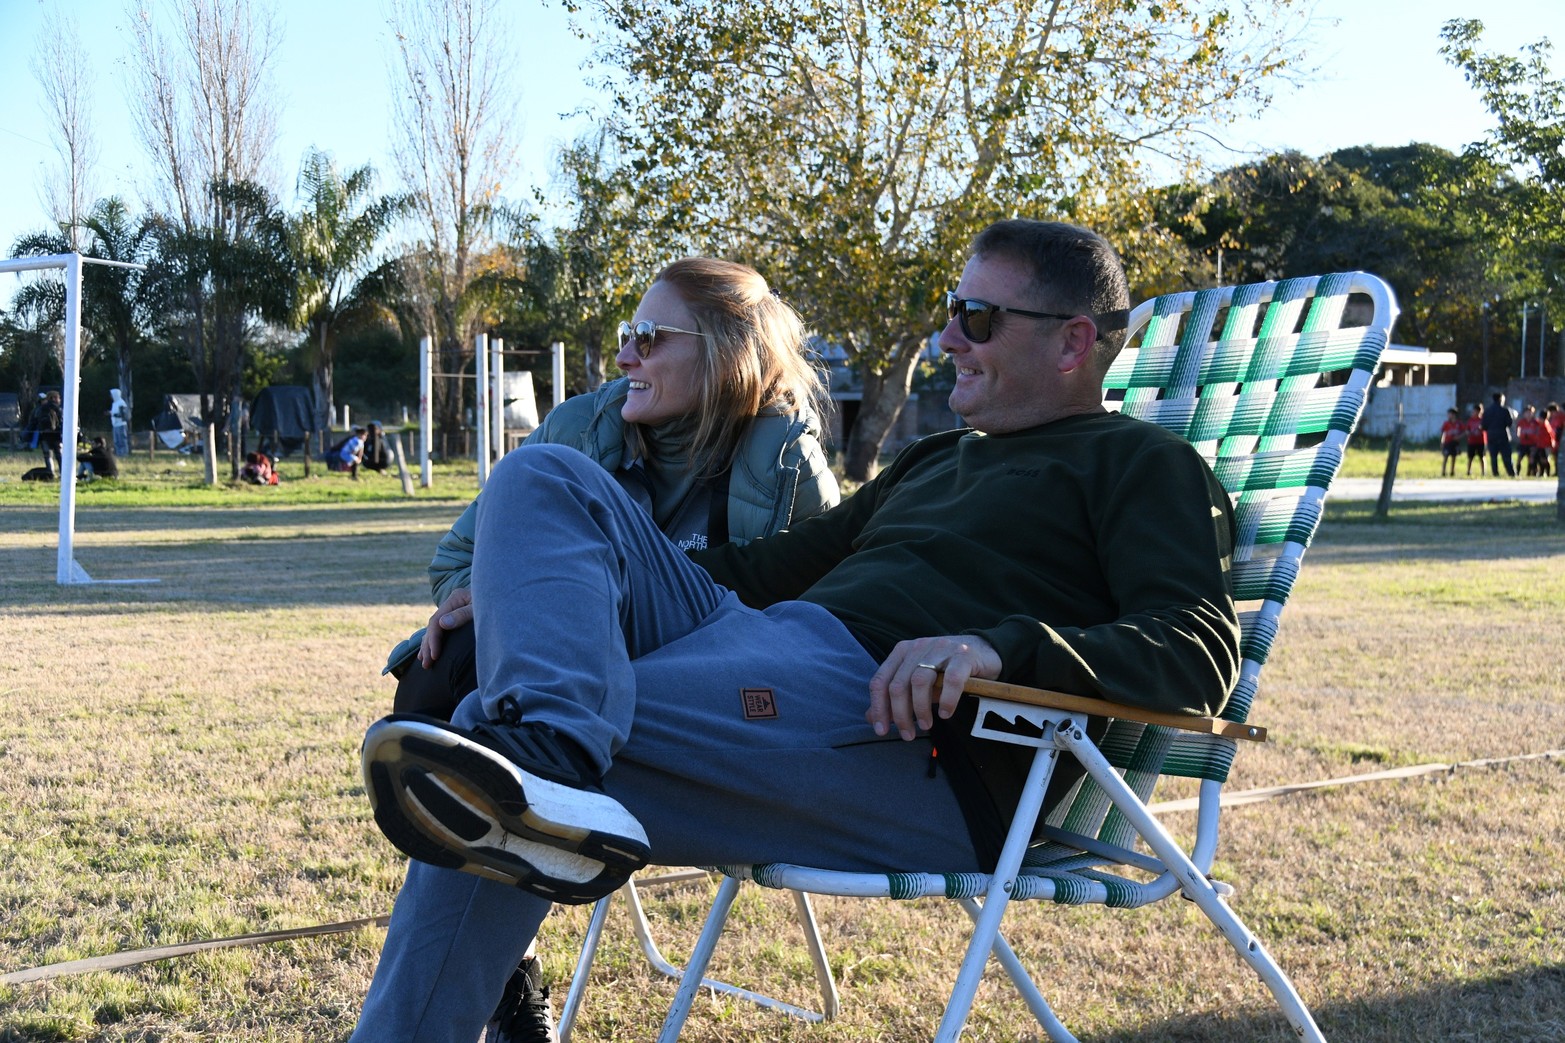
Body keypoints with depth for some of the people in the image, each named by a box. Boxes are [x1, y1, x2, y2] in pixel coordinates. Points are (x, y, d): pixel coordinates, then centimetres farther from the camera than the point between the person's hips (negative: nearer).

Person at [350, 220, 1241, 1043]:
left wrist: (1002, 645, -28)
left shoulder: (1140, 463, 8)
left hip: (906, 745, -9)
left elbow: (1201, 651, -9)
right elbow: (778, 566, 34)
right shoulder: (935, 461, 32)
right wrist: (519, 584, 25)